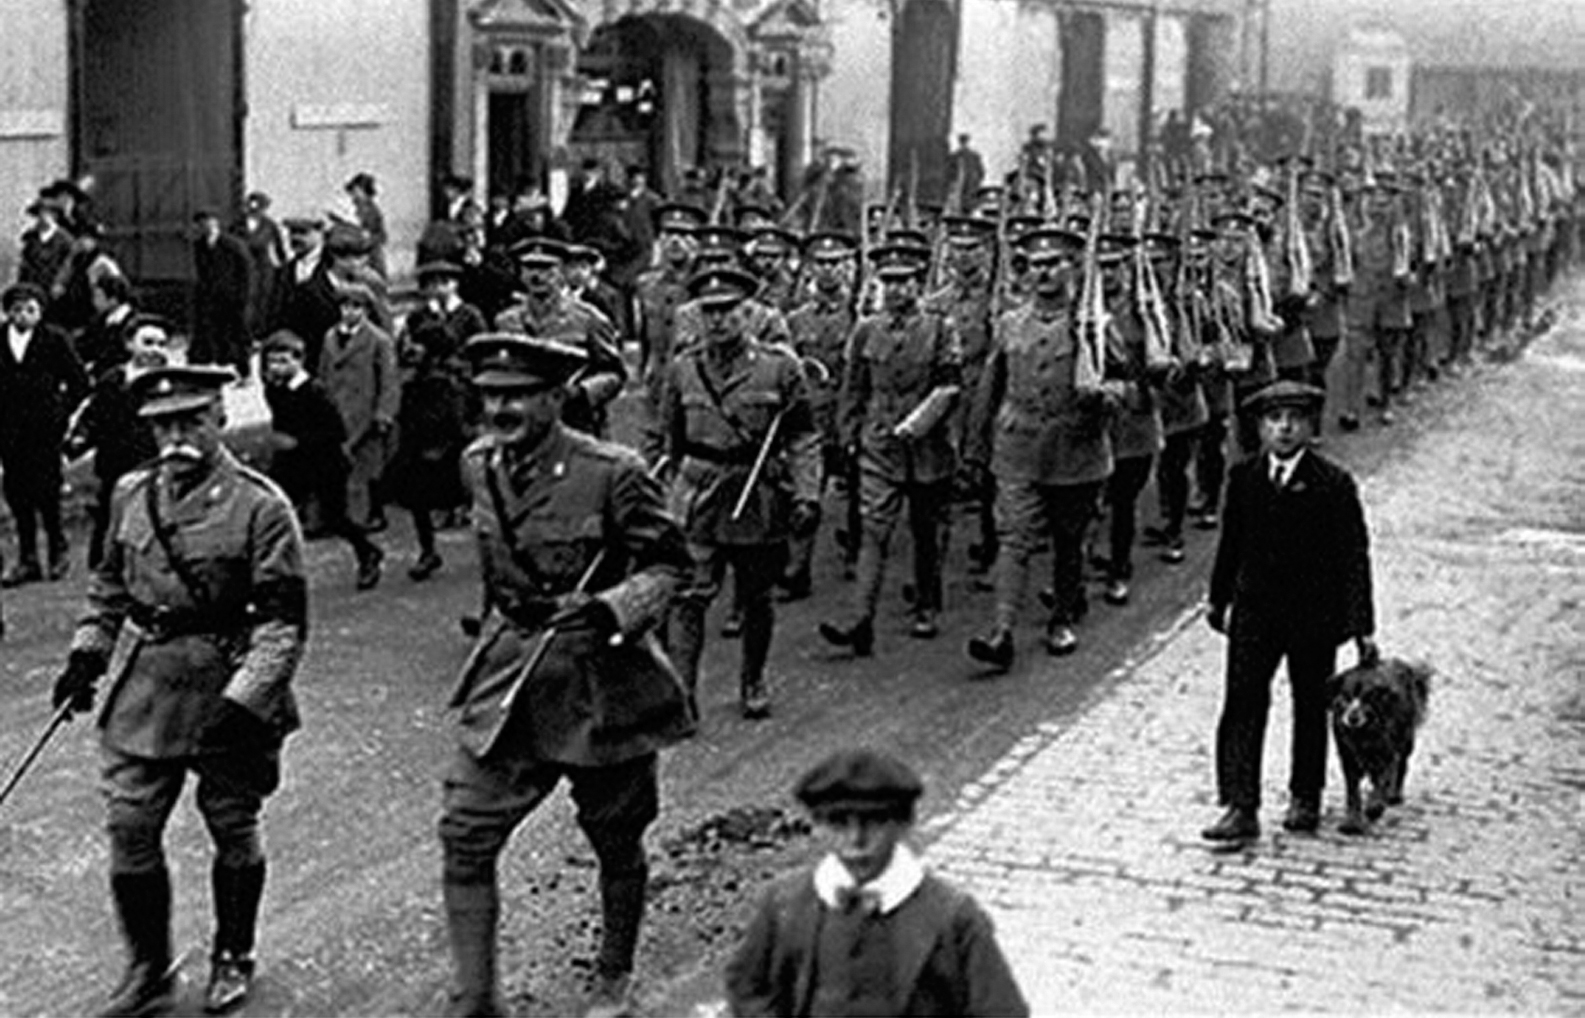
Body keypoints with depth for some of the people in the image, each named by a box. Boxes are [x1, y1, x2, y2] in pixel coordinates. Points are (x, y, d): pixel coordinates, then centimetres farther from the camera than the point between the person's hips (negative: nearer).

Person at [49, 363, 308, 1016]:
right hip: (142, 689, 4)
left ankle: (233, 959, 30)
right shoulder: (132, 496, 4)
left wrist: (245, 699, -22)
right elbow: (110, 584, 20)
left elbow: (283, 619, -14)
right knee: (129, 829, 2)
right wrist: (87, 652, 10)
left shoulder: (260, 506, -12)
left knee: (233, 832, 11)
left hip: (228, 694, -4)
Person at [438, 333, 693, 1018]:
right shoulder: (480, 467, 1)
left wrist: (612, 609, -25)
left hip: (601, 682, -4)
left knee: (616, 844, 13)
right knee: (464, 837, -4)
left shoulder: (611, 475, -17)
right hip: (510, 678, 4)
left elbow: (667, 563, -11)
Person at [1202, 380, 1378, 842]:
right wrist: (1220, 600, 13)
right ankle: (1240, 807, -5)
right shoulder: (1243, 477, 1)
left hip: (1313, 613, -2)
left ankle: (1305, 798, 29)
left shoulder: (1334, 484, -10)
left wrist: (1362, 626, -12)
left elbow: (1354, 556, -9)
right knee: (1242, 705, -6)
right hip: (1255, 611, 2)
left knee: (1311, 708, 12)